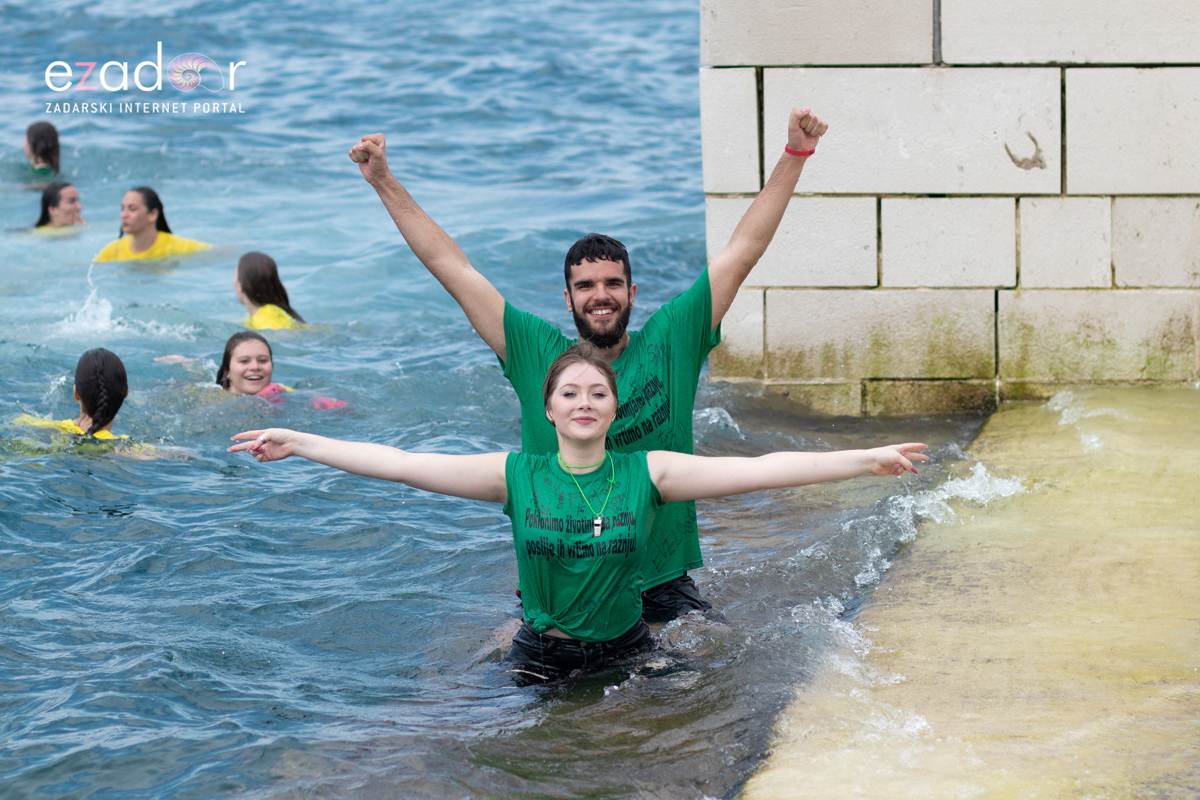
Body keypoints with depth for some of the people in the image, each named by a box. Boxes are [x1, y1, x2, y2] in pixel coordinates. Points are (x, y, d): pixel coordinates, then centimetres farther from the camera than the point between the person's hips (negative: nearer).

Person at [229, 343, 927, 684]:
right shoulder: (517, 476, -6)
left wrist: (865, 460, -22)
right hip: (540, 659, 0)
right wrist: (297, 443, -11)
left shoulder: (647, 473, -7)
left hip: (628, 650, 0)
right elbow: (400, 464, -8)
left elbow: (759, 469, -14)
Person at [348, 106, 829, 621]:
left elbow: (743, 251, 2)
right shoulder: (537, 355, 2)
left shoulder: (669, 342, 2)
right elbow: (451, 268, 3)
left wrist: (794, 155, -2)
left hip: (663, 585, 0)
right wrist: (384, 183, 3)